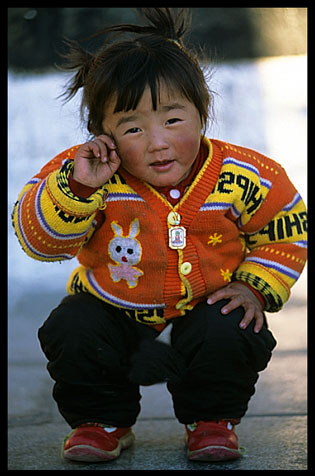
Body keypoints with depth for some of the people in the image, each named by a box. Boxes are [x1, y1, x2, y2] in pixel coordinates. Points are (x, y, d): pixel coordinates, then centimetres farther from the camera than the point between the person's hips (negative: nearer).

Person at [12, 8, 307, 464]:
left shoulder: (243, 178, -19)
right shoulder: (87, 177, -22)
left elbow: (286, 231, -1)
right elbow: (38, 238, -25)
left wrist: (256, 286, -12)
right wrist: (76, 189, -39)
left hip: (204, 304, 0)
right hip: (112, 307, 1)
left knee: (229, 335, -28)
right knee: (71, 331, -24)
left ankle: (212, 419, 5)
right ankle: (103, 420, 7)